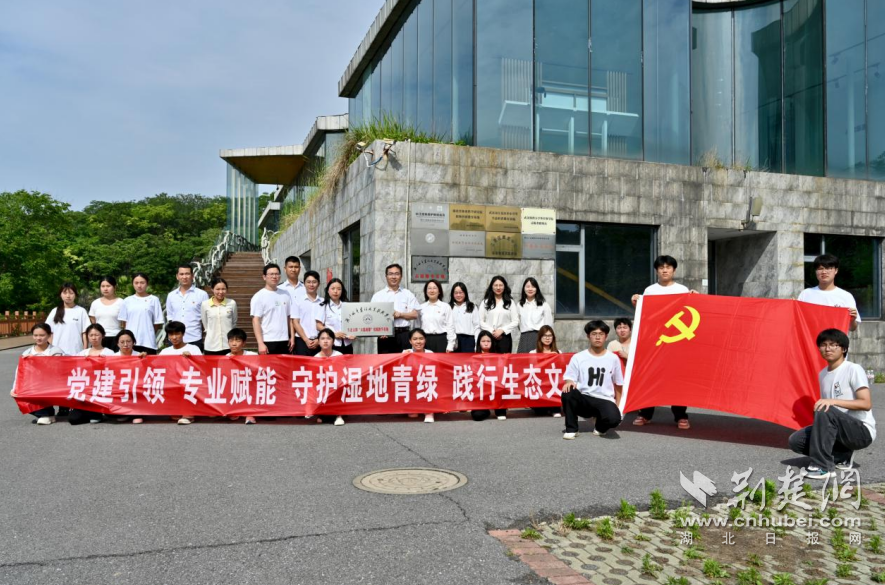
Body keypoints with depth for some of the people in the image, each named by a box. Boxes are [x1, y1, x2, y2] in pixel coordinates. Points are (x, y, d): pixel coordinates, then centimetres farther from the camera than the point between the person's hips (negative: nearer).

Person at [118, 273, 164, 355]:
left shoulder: (153, 300, 2)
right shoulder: (127, 301, 10)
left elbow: (158, 322, 4)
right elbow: (123, 322, 13)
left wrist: (148, 332, 6)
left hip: (148, 342, -2)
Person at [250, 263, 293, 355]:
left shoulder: (285, 295, 10)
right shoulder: (259, 296, -4)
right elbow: (256, 321, -9)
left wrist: (292, 337, 7)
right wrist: (260, 343, -15)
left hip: (284, 341, 5)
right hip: (268, 342, -5)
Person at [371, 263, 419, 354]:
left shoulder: (408, 294, 10)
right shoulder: (378, 296, 8)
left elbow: (415, 315, 5)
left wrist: (400, 314, -11)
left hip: (403, 334, 1)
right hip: (384, 335, -1)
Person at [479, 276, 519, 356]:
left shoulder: (510, 302, 10)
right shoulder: (485, 302, 11)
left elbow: (516, 321, 2)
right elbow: (481, 321, 4)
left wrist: (502, 330, -9)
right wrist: (491, 331, -9)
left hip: (505, 337, 0)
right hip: (489, 337, 0)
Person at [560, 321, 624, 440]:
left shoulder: (613, 358, 7)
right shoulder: (578, 357, 3)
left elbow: (618, 385, 16)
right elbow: (569, 380, 0)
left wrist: (617, 407, 14)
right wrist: (569, 383, -24)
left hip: (605, 400, 0)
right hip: (583, 399, 0)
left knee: (614, 418, -34)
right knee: (568, 392, -34)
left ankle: (600, 427, 5)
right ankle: (571, 429, -12)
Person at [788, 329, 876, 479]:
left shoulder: (854, 369, -11)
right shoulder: (822, 374, 10)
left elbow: (866, 404, -20)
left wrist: (834, 401, -30)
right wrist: (817, 426, 1)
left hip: (862, 431, -7)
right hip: (840, 431, 7)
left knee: (824, 412, -34)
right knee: (796, 440, -10)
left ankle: (823, 467, -26)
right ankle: (842, 456, 4)